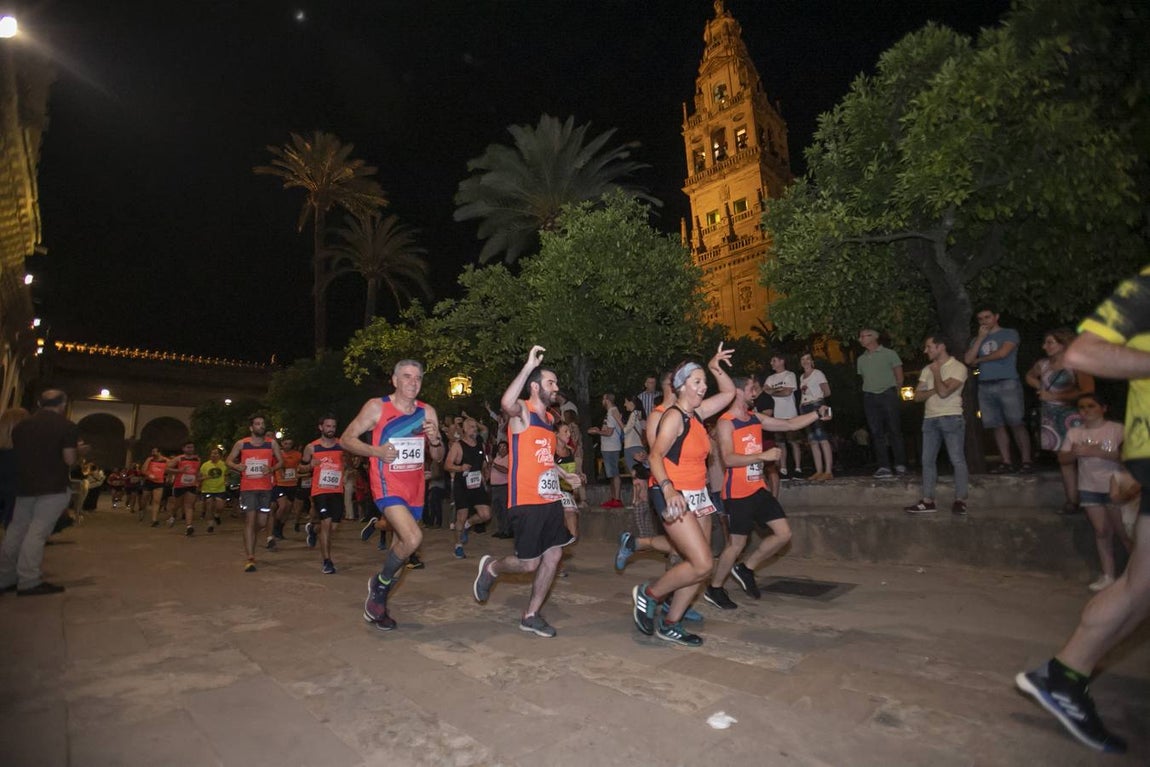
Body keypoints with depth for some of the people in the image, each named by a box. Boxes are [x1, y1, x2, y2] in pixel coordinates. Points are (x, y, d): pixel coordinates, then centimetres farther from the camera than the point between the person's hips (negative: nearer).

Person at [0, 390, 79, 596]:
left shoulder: (20, 426, 10)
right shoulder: (67, 427, -8)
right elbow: (70, 460, -12)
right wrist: (77, 449, 8)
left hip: (24, 485, 6)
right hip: (54, 487, -6)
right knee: (38, 532, -6)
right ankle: (29, 581, -4)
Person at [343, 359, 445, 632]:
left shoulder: (427, 412, 5)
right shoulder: (377, 407, -6)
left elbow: (438, 457, 10)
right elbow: (346, 439, -3)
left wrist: (436, 441, -12)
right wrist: (375, 451, -19)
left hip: (415, 489, 5)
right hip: (388, 486, -5)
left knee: (401, 547, 13)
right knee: (413, 538, -25)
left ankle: (378, 604, 34)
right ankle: (380, 583, 4)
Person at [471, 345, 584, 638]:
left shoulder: (549, 418, 16)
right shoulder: (522, 412, -9)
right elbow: (506, 403, -36)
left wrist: (566, 475, 25)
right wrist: (529, 365, -34)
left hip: (550, 499, 8)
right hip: (527, 502, -8)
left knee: (553, 555, 8)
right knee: (528, 563, -3)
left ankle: (531, 616, 22)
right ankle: (491, 568, 28)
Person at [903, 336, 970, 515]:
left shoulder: (958, 367, -4)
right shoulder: (927, 370, 16)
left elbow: (944, 392, -17)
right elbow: (917, 396, 10)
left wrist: (936, 372, -3)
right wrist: (933, 390, -8)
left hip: (951, 418, -6)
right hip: (930, 419, 6)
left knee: (957, 459, -4)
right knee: (927, 460, 3)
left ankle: (960, 500, 3)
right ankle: (928, 501, 6)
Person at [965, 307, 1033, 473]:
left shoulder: (1010, 334, 7)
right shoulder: (977, 339, 20)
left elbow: (1002, 353, -9)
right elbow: (968, 360, 6)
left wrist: (979, 359, 6)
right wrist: (981, 338, 4)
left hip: (1007, 383, -4)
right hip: (985, 386, 4)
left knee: (1016, 424, -7)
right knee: (998, 426, 2)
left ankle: (1026, 461, -6)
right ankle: (1006, 463, 4)